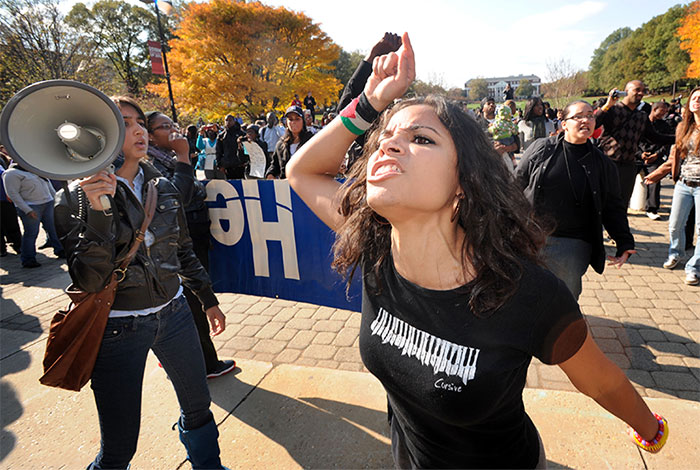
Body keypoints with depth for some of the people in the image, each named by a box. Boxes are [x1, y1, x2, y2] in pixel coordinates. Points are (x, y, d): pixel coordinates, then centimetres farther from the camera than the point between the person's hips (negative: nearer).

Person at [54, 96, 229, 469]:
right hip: (117, 327, -4)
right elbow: (88, 280, -20)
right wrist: (98, 212, -30)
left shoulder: (162, 188, 2)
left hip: (172, 312, 5)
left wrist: (208, 299, 17)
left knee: (198, 407, 20)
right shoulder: (76, 197, -10)